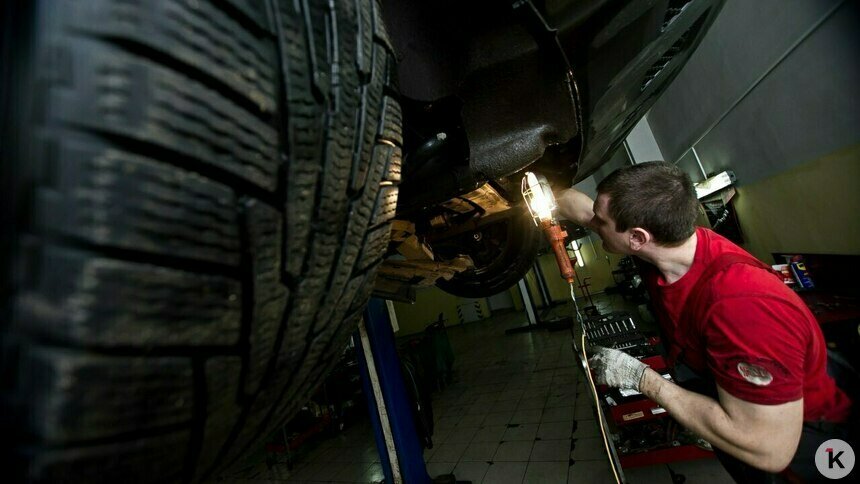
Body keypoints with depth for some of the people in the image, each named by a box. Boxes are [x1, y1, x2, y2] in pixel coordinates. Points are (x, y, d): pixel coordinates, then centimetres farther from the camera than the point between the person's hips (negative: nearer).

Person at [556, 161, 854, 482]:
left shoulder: (745, 305, -40)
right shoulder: (657, 245, -19)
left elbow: (768, 450, -34)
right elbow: (581, 208, -4)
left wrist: (638, 376, -31)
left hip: (799, 432, -6)